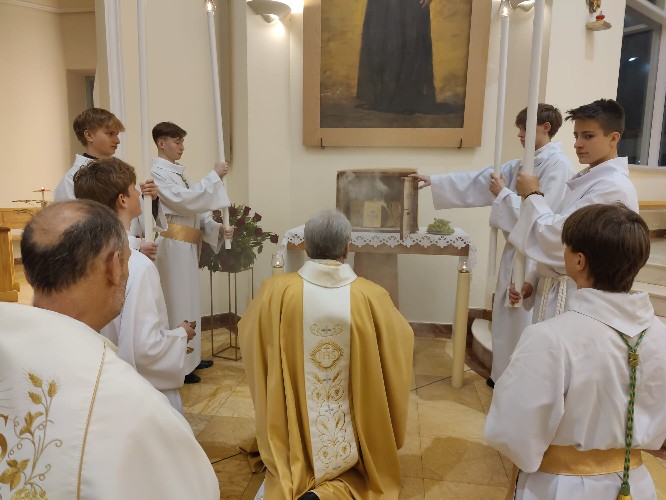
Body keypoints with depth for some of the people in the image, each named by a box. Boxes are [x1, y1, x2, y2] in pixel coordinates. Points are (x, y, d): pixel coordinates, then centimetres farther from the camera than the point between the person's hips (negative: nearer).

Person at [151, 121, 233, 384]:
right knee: (176, 302, -2)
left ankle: (188, 357, 29)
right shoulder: (157, 172, -13)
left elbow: (192, 207, 13)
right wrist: (214, 176, -18)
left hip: (186, 245, 9)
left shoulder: (175, 171, 16)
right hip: (173, 246, -9)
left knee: (187, 300, 16)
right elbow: (186, 201, -23)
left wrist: (218, 227, 0)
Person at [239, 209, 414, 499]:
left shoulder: (276, 291, -16)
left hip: (294, 429, 2)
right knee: (357, 474, 28)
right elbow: (403, 341, 2)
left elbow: (246, 335, 4)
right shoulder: (371, 296, -17)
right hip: (350, 435, -1)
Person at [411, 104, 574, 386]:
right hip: (515, 250, 9)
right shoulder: (523, 164, 10)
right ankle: (507, 375, 34)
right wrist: (434, 181, 10)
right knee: (508, 317, 18)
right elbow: (480, 181, 12)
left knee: (526, 323, 3)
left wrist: (503, 194, -13)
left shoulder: (558, 165, -16)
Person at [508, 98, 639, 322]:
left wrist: (533, 195, -9)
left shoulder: (613, 187, -19)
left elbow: (557, 239, -23)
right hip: (557, 290, 8)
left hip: (578, 298, -8)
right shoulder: (587, 179, 11)